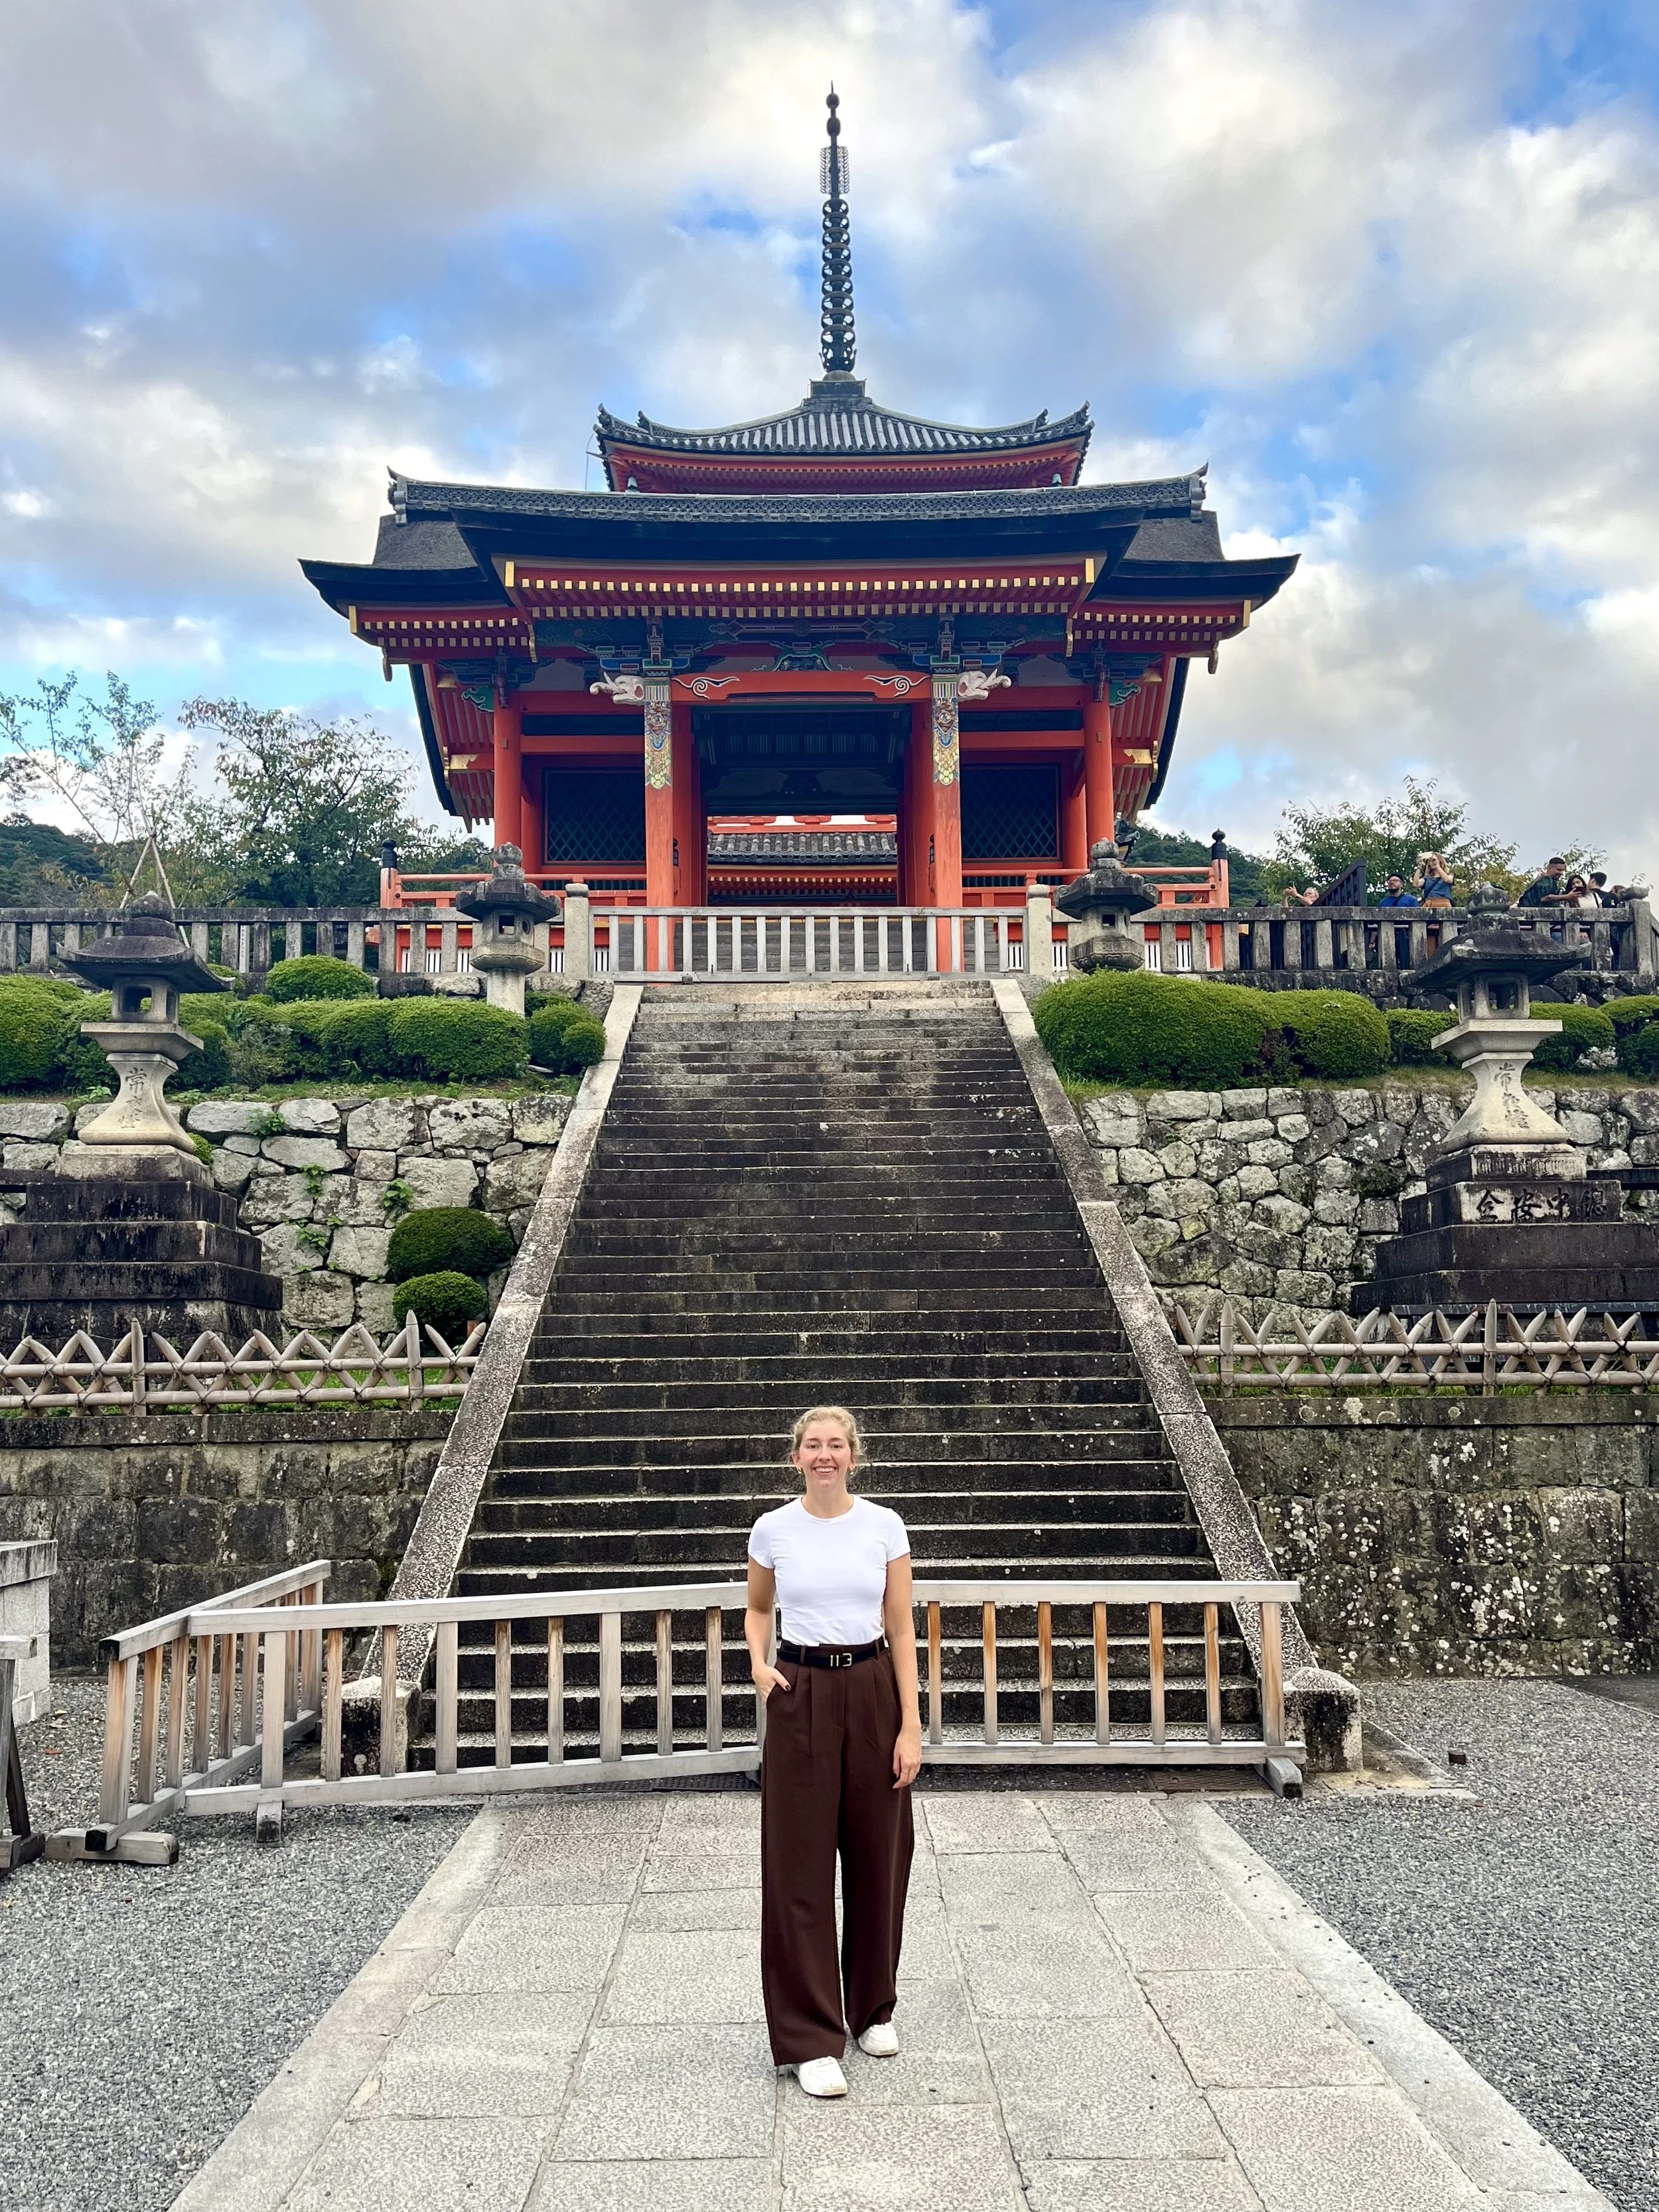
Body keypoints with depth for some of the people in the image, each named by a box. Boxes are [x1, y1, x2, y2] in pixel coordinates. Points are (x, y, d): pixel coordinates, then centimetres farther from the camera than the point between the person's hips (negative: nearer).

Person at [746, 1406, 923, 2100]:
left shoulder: (884, 1527, -3)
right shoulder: (773, 1530, -2)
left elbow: (901, 1629, -1)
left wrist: (911, 1726, -5)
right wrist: (758, 1660, -7)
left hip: (873, 1691, 1)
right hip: (800, 1697, -1)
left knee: (877, 1856, 11)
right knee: (800, 1864, -1)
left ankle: (873, 2008, 32)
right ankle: (810, 2038, 9)